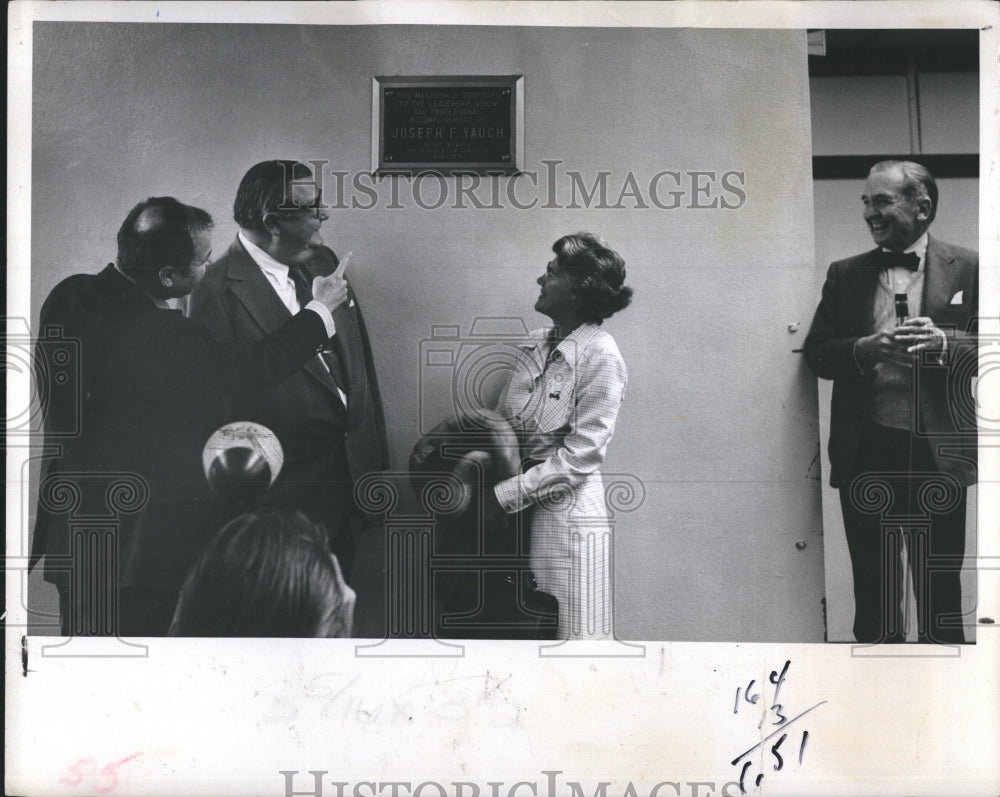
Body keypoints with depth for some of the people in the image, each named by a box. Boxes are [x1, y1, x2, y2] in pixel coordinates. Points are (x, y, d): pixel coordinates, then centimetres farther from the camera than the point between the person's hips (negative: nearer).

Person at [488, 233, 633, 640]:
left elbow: (580, 455, -17)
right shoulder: (534, 345, 7)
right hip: (515, 513, 6)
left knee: (565, 634, 4)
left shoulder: (600, 355, -13)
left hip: (565, 513, -6)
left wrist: (503, 495, -18)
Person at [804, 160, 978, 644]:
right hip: (866, 454, 2)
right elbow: (816, 353, 6)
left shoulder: (966, 269, 4)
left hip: (937, 455, -2)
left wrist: (943, 342, -19)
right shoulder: (845, 274, 10)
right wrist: (863, 348, -13)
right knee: (874, 597, 11)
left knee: (940, 597, 6)